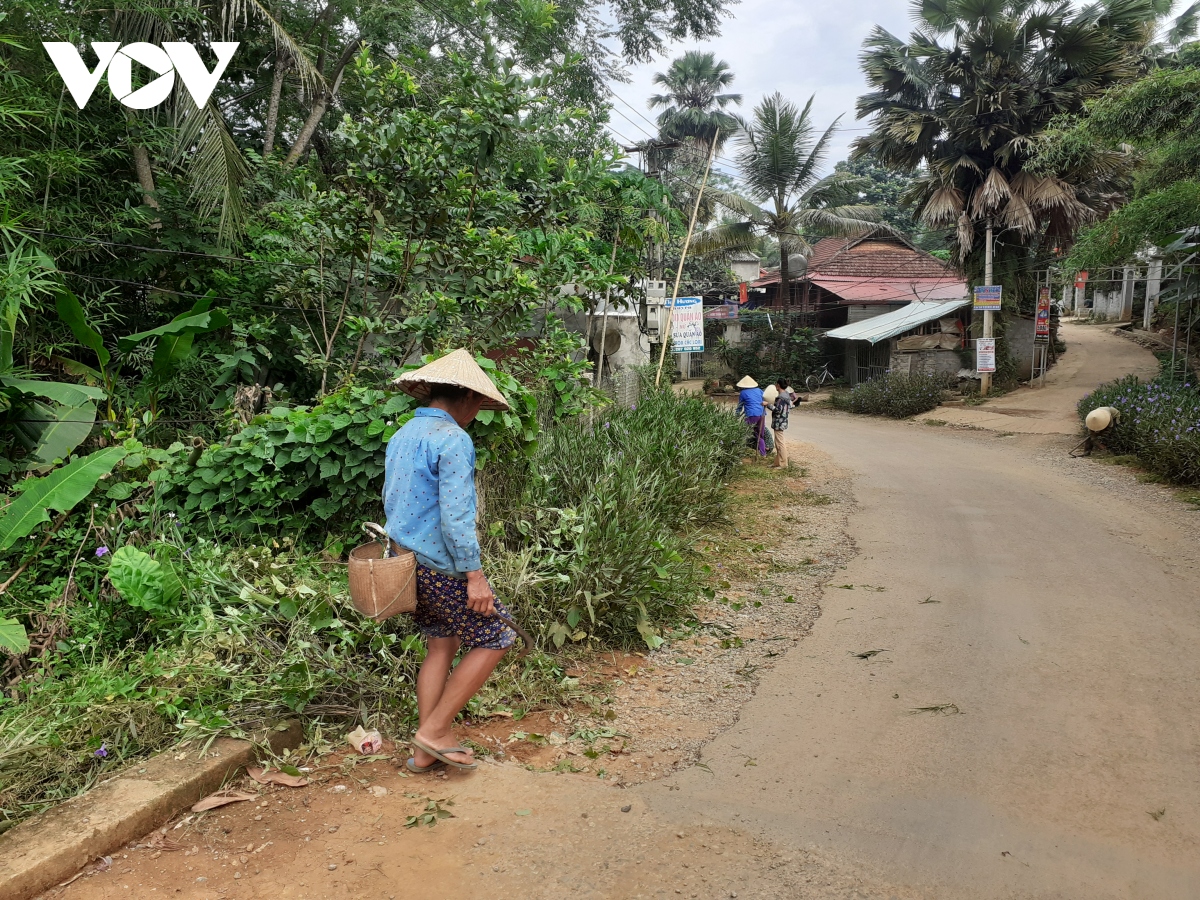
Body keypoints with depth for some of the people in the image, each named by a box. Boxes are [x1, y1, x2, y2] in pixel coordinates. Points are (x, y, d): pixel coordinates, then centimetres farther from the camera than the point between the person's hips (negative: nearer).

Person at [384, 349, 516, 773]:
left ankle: (426, 750, 19)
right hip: (443, 567, -9)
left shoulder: (401, 436, 12)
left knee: (441, 646, 16)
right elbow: (455, 515, -23)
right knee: (493, 639, 3)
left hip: (406, 560, 9)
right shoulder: (452, 440, -17)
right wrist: (474, 574, -21)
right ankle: (433, 730, 5)